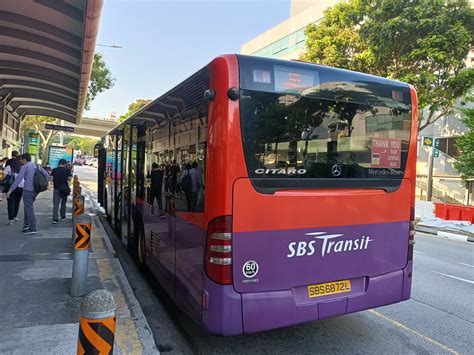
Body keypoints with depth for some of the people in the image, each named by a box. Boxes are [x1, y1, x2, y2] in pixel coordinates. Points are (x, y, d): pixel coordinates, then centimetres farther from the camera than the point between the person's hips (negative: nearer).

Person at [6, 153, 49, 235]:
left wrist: (10, 190, -9)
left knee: (29, 209, -2)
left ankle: (33, 228, -1)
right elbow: (46, 174, 13)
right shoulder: (37, 166, 13)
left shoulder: (25, 167, -7)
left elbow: (18, 179, -12)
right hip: (35, 190, 7)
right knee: (27, 207, 22)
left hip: (28, 190, -7)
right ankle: (27, 224, 17)